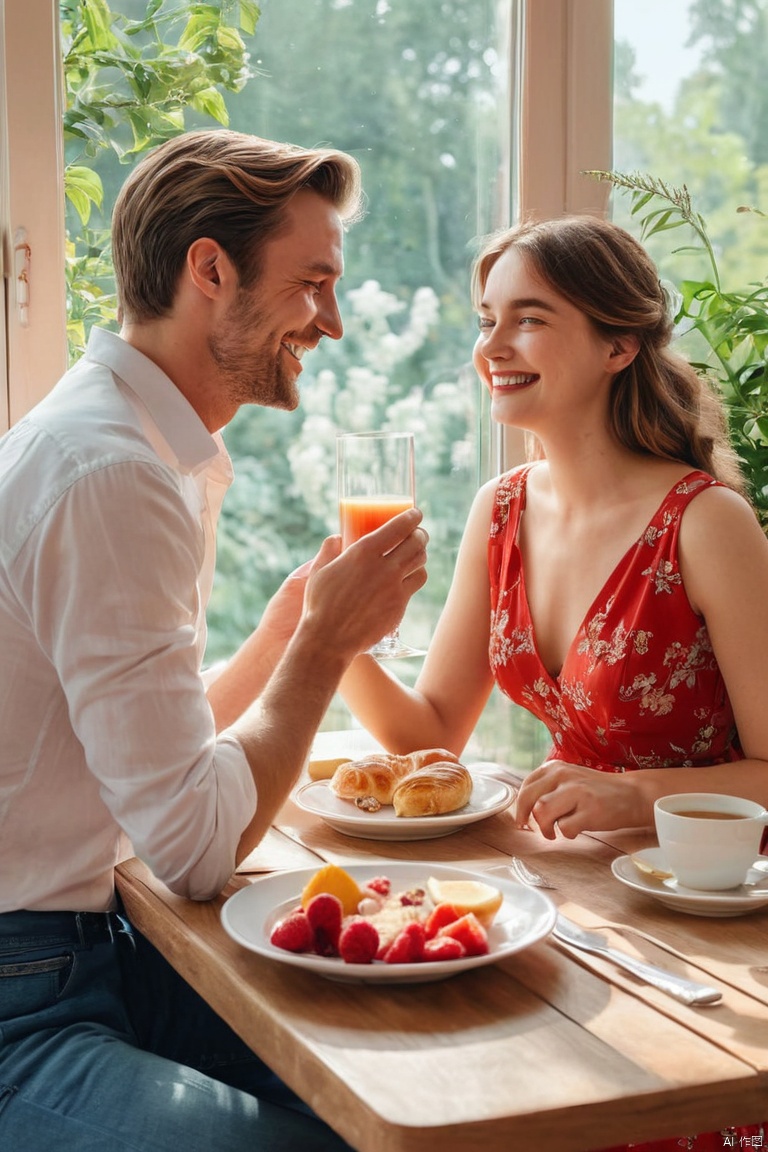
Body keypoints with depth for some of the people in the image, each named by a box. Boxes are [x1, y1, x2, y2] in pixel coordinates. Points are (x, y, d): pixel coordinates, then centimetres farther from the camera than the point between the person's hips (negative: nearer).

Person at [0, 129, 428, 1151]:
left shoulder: (140, 443, 11)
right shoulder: (111, 473, -21)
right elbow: (198, 848, -21)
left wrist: (297, 616, 5)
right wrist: (324, 642, -11)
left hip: (87, 943, 9)